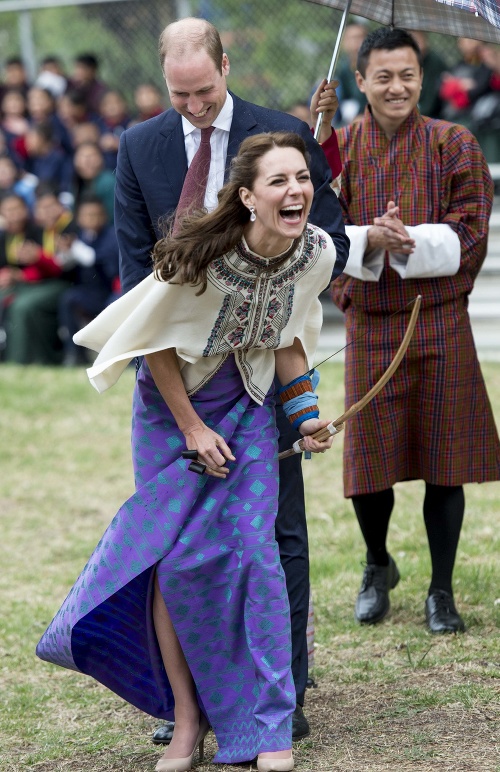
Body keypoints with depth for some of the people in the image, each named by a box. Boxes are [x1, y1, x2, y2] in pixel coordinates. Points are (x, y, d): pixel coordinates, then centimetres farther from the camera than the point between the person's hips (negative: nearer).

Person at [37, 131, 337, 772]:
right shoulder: (201, 252, -28)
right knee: (175, 557, -3)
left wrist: (305, 412, -2)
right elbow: (157, 341, -13)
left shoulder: (317, 253, -15)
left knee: (251, 547, -9)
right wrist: (192, 428, -9)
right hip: (172, 404, -2)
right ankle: (186, 717, 14)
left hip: (247, 406, 2)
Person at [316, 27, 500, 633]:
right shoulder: (338, 150, 3)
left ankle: (441, 590, 14)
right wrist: (371, 239, -21)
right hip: (369, 326, 1)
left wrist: (410, 241, -22)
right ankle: (377, 566, 31)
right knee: (368, 460, 4)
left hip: (442, 322, -1)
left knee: (442, 459, 1)